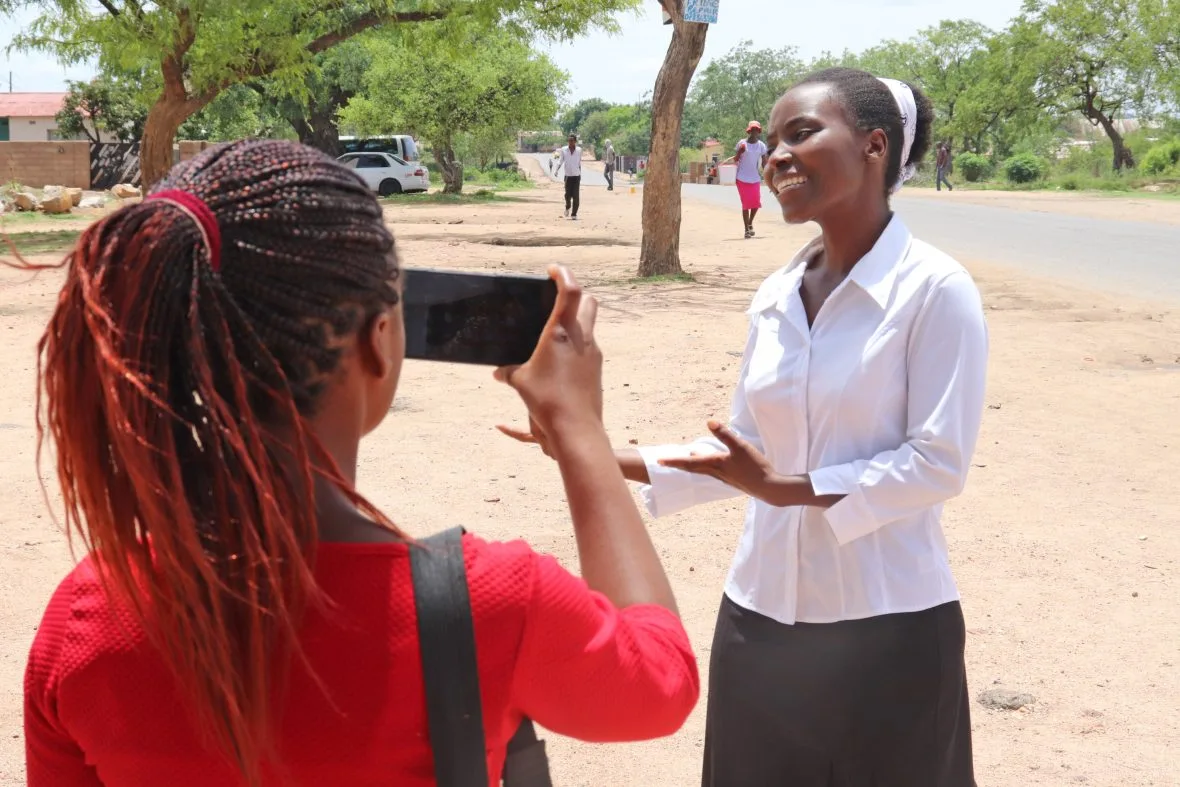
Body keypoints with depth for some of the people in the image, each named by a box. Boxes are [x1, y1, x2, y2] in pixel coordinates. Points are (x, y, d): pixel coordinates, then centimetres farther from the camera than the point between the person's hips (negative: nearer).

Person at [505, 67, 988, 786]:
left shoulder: (935, 290, -12)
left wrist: (790, 488, -20)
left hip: (886, 624, -5)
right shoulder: (775, 297, 6)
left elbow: (940, 463, -15)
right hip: (761, 614, 6)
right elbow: (748, 454, 10)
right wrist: (606, 458, 2)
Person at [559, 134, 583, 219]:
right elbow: (561, 161, 4)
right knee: (568, 194, -2)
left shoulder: (579, 150, 2)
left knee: (576, 196, -5)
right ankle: (567, 207, 29)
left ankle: (574, 214, 1)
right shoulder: (564, 150, 0)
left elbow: (579, 162, 12)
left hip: (576, 176, 0)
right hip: (568, 176, 0)